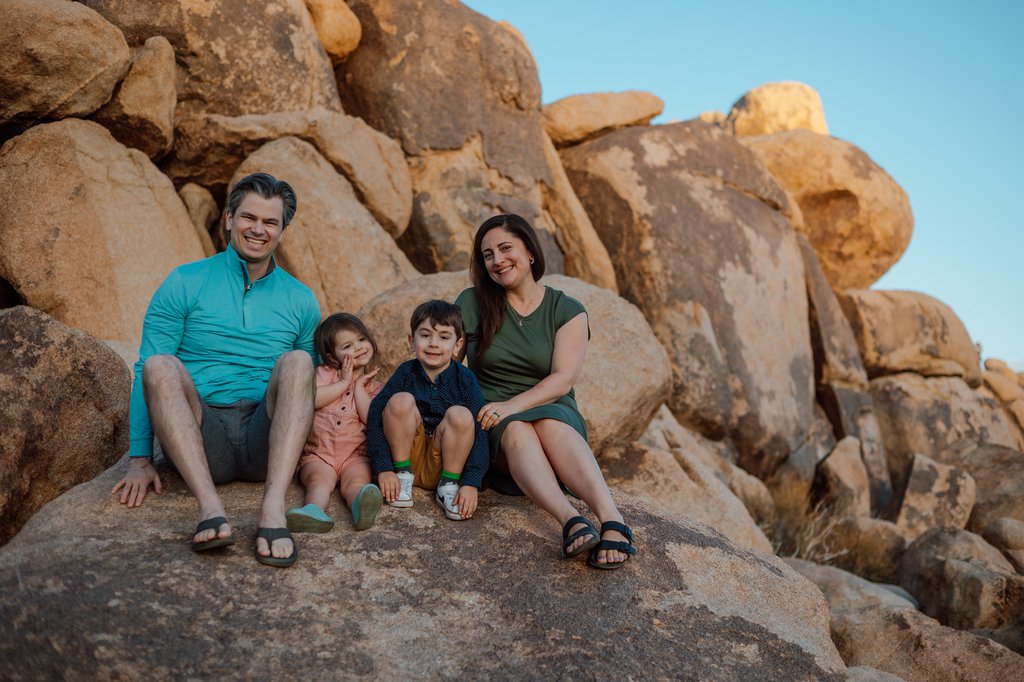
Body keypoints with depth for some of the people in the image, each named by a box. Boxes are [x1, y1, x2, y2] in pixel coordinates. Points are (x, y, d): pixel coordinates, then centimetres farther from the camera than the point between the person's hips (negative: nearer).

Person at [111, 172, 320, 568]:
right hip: (200, 439, 0)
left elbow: (313, 386, 19)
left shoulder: (300, 300, 15)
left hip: (265, 445, 1)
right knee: (160, 366, -27)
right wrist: (140, 458, -4)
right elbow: (146, 372, 4)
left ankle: (273, 507, -39)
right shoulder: (185, 283, 8)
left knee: (296, 362, -25)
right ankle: (210, 506, -41)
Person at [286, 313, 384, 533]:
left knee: (356, 480, -31)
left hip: (355, 456, 0)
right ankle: (315, 510, -58)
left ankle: (361, 506, -61)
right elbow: (310, 399, -9)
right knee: (320, 479, -30)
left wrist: (359, 386, -1)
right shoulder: (325, 373, 11)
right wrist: (344, 383, -4)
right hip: (319, 455, 0)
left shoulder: (373, 387, 15)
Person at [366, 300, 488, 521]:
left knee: (460, 415, -28)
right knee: (401, 401, -23)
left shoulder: (465, 379, -9)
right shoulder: (406, 373, -6)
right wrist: (384, 469, -19)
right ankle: (403, 476, -9)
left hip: (444, 462, -1)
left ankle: (449, 485, -12)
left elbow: (479, 433, -15)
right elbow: (375, 417, -11)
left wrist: (471, 483, -25)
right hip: (408, 457, 1)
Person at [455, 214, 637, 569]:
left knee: (550, 425, -37)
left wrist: (511, 406, -22)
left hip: (552, 410, 0)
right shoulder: (471, 304, 8)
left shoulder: (567, 311, 5)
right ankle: (571, 521, -57)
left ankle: (612, 522, -55)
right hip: (491, 423, 1)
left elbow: (562, 379, -8)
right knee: (517, 431, -36)